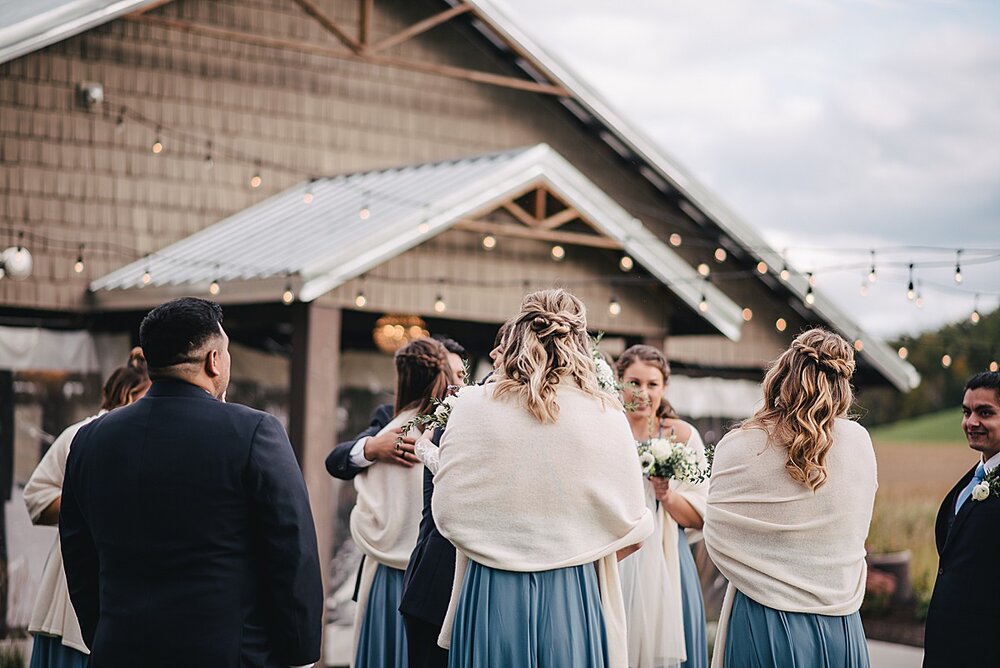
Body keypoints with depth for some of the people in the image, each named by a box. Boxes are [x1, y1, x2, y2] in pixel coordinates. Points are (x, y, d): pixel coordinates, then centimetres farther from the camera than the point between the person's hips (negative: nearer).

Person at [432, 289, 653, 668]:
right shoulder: (605, 416, -5)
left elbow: (446, 510, -1)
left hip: (490, 596, 1)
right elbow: (633, 527, -1)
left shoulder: (473, 406, -4)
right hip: (572, 596, 0)